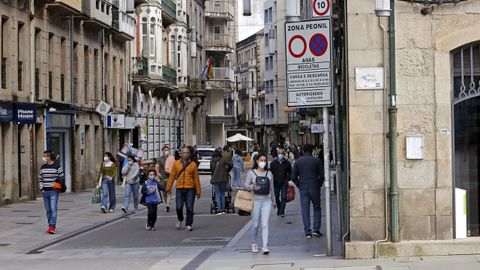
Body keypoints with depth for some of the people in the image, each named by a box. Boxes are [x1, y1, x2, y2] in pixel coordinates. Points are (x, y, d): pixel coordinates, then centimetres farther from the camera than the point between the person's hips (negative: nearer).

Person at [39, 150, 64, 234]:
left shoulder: (57, 166, -4)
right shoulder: (43, 167, 10)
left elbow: (62, 178, 1)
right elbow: (40, 178, 17)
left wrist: (57, 185, -8)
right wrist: (41, 188, 6)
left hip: (54, 191, -5)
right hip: (45, 192, 5)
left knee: (53, 209, -13)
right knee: (48, 210, 9)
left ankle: (52, 226, -16)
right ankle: (50, 226, 18)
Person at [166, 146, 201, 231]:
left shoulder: (193, 165, 4)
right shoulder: (176, 164, 7)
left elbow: (196, 178, 5)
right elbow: (172, 176, 8)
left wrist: (198, 191, 5)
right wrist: (168, 187, 5)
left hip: (190, 189, -1)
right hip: (179, 188, 1)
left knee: (190, 208, -2)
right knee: (179, 207, -2)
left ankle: (188, 225, 8)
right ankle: (180, 219, 27)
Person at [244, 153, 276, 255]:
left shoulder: (269, 174, 9)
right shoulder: (251, 173, 1)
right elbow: (246, 186, -1)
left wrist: (273, 201, 22)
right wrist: (253, 187, -22)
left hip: (267, 201, 1)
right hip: (256, 200, -1)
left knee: (265, 224, -7)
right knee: (255, 224, 7)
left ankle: (265, 246, -13)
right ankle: (254, 244, 27)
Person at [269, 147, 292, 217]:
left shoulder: (287, 163, -1)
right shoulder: (273, 162, 0)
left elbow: (290, 172, 8)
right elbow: (271, 172, 5)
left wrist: (287, 179, -2)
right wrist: (273, 180, -4)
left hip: (284, 183, -2)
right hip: (276, 183, 2)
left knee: (283, 197, -9)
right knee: (277, 197, 11)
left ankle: (282, 211, -8)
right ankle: (279, 208, 31)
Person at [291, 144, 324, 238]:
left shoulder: (298, 162, 3)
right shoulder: (317, 161, -2)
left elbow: (293, 177, 1)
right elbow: (322, 176, -4)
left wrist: (299, 185, 11)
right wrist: (319, 185, 10)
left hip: (303, 189, 1)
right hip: (314, 188, -1)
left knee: (305, 210, 4)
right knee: (317, 208, 12)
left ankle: (307, 232, 2)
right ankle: (316, 229, 3)